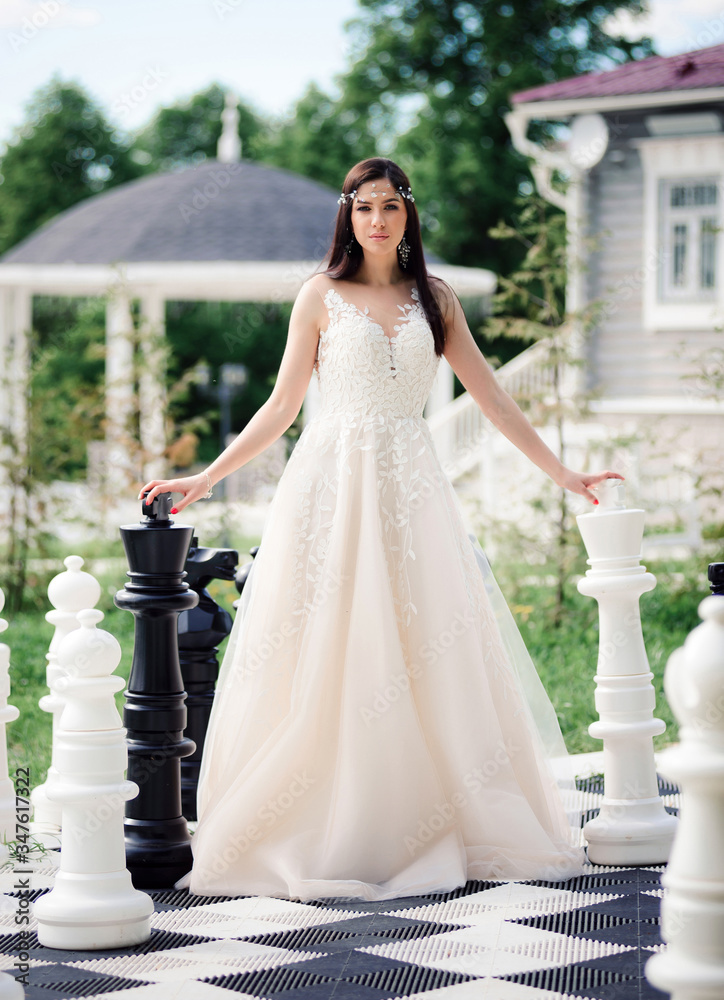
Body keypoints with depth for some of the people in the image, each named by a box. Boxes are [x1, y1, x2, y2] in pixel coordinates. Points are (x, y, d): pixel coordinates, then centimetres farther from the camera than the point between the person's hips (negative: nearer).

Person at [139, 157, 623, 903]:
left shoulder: (433, 298, 10)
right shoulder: (322, 296, 3)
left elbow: (492, 400, 13)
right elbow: (281, 406, 6)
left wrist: (562, 475, 12)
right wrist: (205, 478, 1)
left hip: (409, 491, 3)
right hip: (332, 487, -2)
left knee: (423, 659, 0)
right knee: (326, 664, -4)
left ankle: (422, 834, 8)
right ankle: (324, 838, 2)